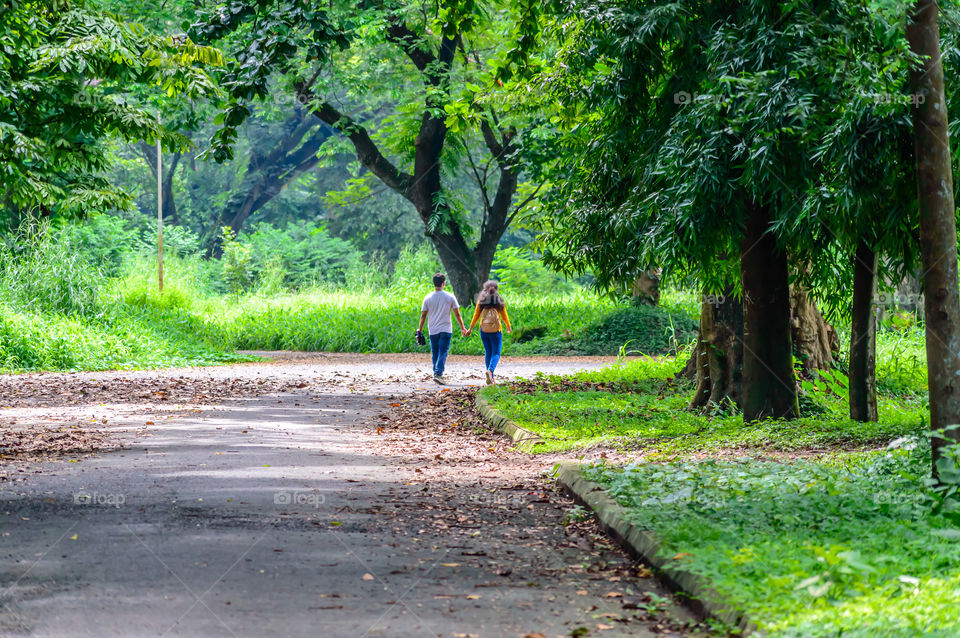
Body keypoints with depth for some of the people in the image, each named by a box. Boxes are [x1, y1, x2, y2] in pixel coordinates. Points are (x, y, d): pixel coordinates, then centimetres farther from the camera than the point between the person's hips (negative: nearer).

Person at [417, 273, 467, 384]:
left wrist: (419, 330, 9)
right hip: (445, 330, -2)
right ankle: (438, 374, -20)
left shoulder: (428, 298, 1)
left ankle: (436, 373, 17)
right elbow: (457, 314, 0)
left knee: (435, 354, 12)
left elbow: (423, 316, 3)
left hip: (433, 330, 2)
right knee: (443, 353, -6)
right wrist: (462, 328, 8)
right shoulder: (450, 297, -2)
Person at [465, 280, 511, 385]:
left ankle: (491, 377, 11)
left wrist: (470, 328, 11)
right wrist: (509, 327, 22)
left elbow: (476, 316, 3)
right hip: (496, 330, -2)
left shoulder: (481, 301, 1)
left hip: (484, 330, 2)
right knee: (496, 353, 0)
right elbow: (504, 316, 5)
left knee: (488, 352, 12)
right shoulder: (499, 301, -2)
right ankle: (490, 370, -27)